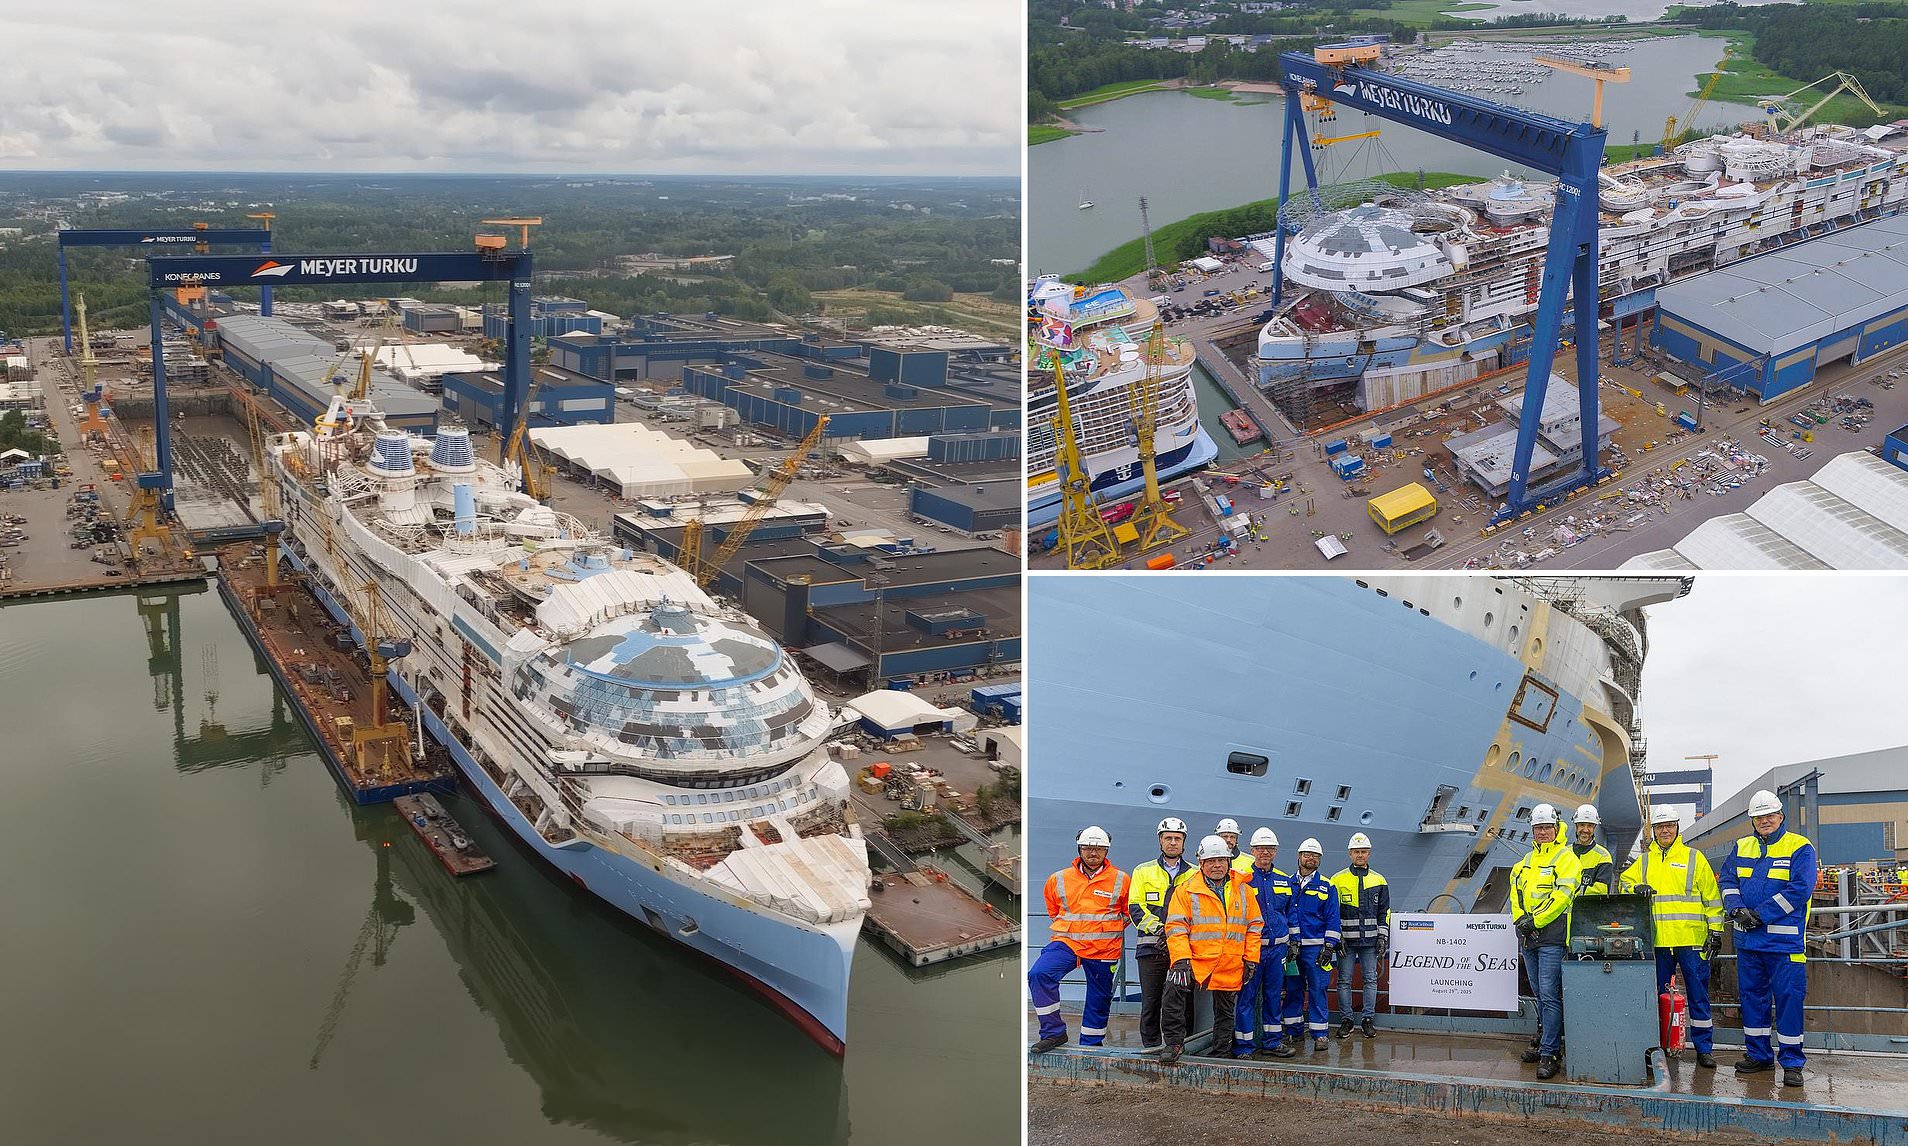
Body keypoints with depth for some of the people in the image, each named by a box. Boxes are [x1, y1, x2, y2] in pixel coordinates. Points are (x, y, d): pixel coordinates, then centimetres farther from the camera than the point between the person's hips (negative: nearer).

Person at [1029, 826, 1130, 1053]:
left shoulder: (1121, 880, 0)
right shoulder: (1058, 879, 3)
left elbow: (1129, 913, 14)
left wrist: (1108, 930, 9)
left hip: (1104, 949, 0)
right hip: (1066, 942, 0)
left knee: (1099, 998, 8)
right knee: (1039, 974, -22)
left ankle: (1090, 1044, 29)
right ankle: (1053, 1032, -13)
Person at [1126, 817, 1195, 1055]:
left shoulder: (1194, 875, 14)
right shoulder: (1144, 872, 11)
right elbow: (1135, 908, 3)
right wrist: (1159, 928, -12)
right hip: (1151, 945, 0)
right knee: (1150, 997, 1)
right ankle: (1151, 1042, 10)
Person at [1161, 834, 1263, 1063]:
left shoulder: (1243, 890, 10)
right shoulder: (1186, 890, 1)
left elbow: (1254, 926, 12)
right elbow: (1176, 927, -5)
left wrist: (1251, 959, 4)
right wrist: (1181, 959, -17)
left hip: (1230, 965, 3)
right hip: (1196, 959, -3)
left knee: (1225, 1011, 11)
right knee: (1174, 986, -28)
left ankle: (1221, 1054, 26)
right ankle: (1174, 1043, -17)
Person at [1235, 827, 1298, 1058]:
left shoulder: (1284, 880, 12)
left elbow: (1291, 913, 20)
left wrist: (1293, 941, 17)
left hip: (1277, 947, 5)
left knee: (1274, 994, 11)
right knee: (1247, 996, -4)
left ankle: (1272, 1041, 21)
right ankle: (1243, 1045, 1)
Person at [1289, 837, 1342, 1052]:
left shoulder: (1327, 887, 4)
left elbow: (1332, 919, 2)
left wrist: (1328, 946, -7)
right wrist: (1286, 943, 5)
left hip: (1316, 947, -2)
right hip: (1291, 946, 2)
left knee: (1318, 989, -3)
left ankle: (1320, 1034, 0)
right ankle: (1293, 1031, 15)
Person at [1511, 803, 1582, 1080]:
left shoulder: (1566, 858, -4)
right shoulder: (1526, 861, 19)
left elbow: (1562, 895, -14)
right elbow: (1516, 891, 16)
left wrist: (1536, 921, -15)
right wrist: (1520, 918, -2)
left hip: (1552, 936, -7)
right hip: (1528, 936, 8)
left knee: (1549, 995, -12)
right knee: (1540, 994, 15)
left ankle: (1549, 1055, -12)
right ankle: (1546, 1043, 26)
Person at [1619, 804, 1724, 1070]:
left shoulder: (1694, 858, 5)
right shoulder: (1644, 861, 13)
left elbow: (1712, 897, 5)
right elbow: (1625, 881, 17)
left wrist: (1715, 931, -1)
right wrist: (1636, 887, -6)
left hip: (1692, 939, -3)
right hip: (1657, 940, 3)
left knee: (1698, 995, 2)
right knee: (1658, 995, 8)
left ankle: (1704, 1048, 10)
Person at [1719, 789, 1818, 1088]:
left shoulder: (1800, 848, -3)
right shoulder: (1742, 847, 14)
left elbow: (1800, 889, -13)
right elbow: (1727, 880, 10)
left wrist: (1760, 914, -15)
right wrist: (1736, 908, -10)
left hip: (1784, 939, -5)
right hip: (1747, 939, 5)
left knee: (1788, 997, -4)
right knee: (1751, 995, 11)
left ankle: (1792, 1061, 3)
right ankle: (1758, 1054, 22)